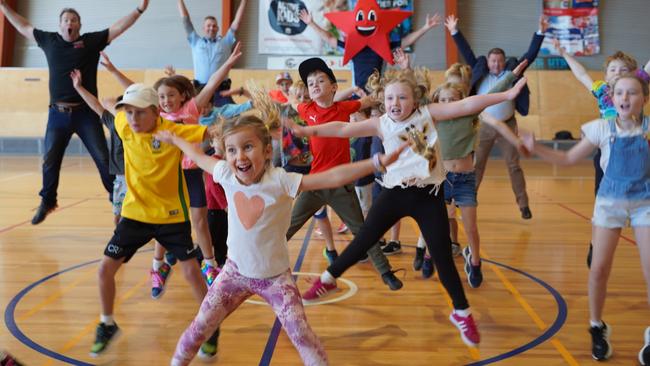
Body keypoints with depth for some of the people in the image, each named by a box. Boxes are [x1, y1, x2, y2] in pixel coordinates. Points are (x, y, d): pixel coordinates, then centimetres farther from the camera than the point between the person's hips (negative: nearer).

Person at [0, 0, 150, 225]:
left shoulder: (92, 41, 1)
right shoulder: (49, 40, 9)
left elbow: (119, 27, -2)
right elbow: (23, 27, 21)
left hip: (86, 113, -3)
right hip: (58, 113, 3)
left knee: (103, 158, -1)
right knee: (50, 160, 11)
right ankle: (47, 202, 28)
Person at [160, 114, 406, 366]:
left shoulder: (281, 181, -23)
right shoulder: (226, 175, -12)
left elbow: (332, 177, -31)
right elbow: (198, 156, 8)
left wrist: (377, 163, -40)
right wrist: (174, 139, 24)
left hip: (275, 276, -3)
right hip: (236, 271, 3)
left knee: (301, 335, -6)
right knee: (199, 328, 10)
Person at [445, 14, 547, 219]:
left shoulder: (512, 72, 2)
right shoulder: (480, 72, 4)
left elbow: (530, 55, 1)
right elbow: (467, 53, 4)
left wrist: (540, 33, -6)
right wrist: (455, 32, 2)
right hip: (484, 127, 0)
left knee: (514, 166, 3)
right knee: (476, 165, 4)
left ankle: (523, 205, 8)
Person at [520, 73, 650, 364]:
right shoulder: (602, 128, -6)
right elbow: (568, 159, 1)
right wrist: (536, 148, -11)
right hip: (610, 203, 0)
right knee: (599, 269, -2)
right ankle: (598, 329, 19)